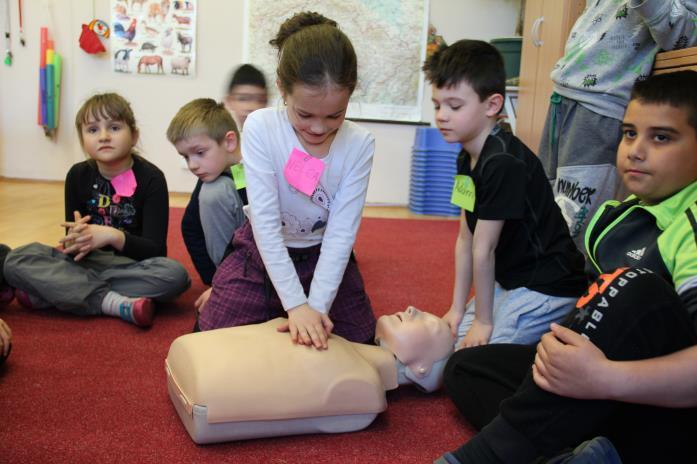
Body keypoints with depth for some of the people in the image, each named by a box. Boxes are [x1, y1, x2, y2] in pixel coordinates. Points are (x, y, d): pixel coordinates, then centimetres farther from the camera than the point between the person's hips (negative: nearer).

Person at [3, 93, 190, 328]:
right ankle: (114, 302, -29)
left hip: (132, 265, -2)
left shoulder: (151, 178, -10)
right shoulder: (78, 175, 1)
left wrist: (113, 236, -32)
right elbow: (72, 243, 1)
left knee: (175, 274, -34)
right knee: (17, 259, -18)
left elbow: (155, 250, -15)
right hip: (87, 262, 3)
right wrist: (75, 241, -24)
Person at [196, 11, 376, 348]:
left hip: (324, 256, 1)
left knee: (361, 342, 1)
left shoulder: (359, 144, -18)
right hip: (262, 252, -1)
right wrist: (296, 304, -29)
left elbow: (342, 232, -19)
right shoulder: (260, 128, -22)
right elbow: (264, 221, -25)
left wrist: (318, 305, -28)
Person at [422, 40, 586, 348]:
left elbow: (483, 250, -20)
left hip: (545, 289, -9)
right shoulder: (468, 158, 4)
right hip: (508, 281, 9)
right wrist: (457, 309, 6)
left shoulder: (504, 163, -26)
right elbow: (465, 240, 5)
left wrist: (483, 321, -11)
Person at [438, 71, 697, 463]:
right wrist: (561, 343, -1)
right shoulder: (615, 216, 7)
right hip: (608, 407, 8)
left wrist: (606, 379, -40)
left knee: (638, 291, -34)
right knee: (465, 368, 4)